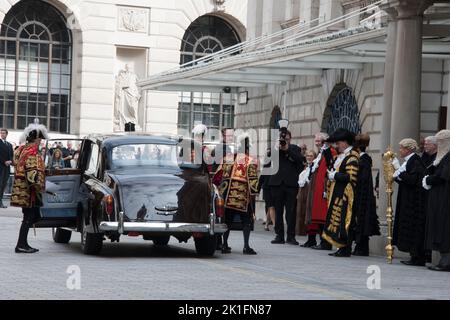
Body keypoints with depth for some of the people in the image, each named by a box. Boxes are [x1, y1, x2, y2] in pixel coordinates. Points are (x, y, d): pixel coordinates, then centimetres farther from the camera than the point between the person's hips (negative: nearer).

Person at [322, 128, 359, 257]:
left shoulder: (352, 156, -13)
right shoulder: (341, 156, 18)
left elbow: (351, 177, -21)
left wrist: (334, 175, -13)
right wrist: (331, 174, 7)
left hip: (345, 195, -10)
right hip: (337, 194, 10)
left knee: (344, 221, -7)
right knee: (337, 222, 9)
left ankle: (346, 250, -4)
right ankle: (342, 248, 12)